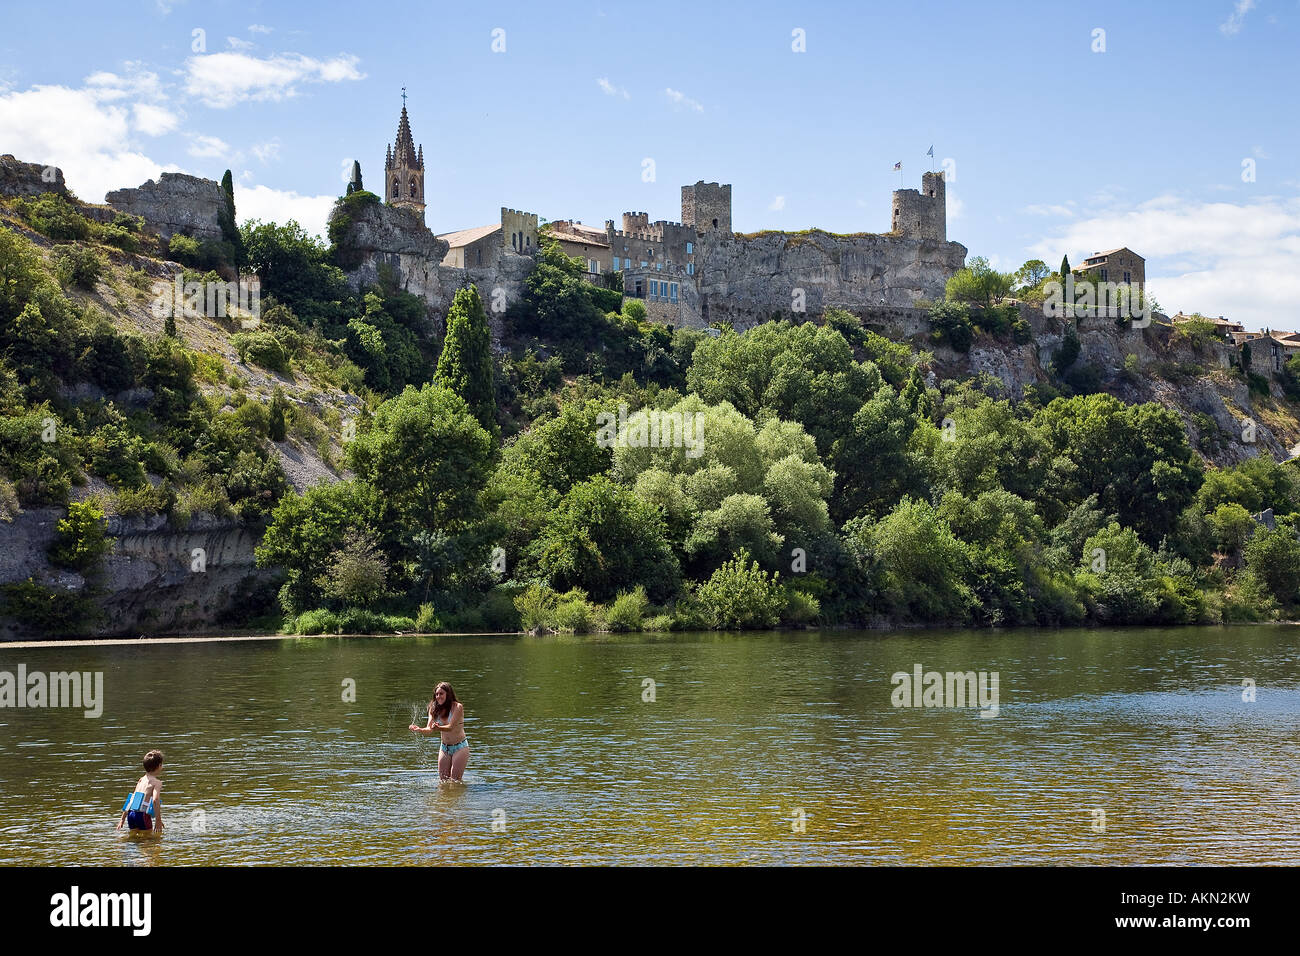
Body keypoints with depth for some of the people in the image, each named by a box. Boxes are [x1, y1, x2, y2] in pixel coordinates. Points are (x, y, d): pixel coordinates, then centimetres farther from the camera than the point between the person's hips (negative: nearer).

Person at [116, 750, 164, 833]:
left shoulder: (141, 780, 19)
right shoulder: (157, 782, -3)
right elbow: (155, 800, -18)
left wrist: (122, 819, 25)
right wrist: (158, 820, -17)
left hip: (131, 814, 7)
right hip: (142, 815, -7)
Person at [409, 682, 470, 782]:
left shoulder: (457, 707, -15)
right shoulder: (435, 709, 2)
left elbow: (451, 727, -25)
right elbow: (429, 728, -7)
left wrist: (438, 728, -45)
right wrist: (419, 730, -30)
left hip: (460, 747, -5)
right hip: (444, 748, 5)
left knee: (455, 782, -8)